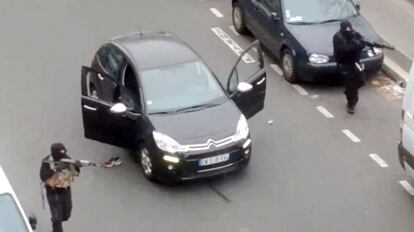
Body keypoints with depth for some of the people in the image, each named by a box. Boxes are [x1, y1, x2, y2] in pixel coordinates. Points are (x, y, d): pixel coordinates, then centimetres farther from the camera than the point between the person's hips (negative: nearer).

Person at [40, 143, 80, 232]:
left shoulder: (67, 159, -9)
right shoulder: (47, 161, -18)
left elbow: (76, 173, -9)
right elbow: (43, 177, -26)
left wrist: (77, 166, -32)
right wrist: (56, 169, -36)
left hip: (66, 191, 4)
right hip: (53, 192, -4)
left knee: (66, 215, 18)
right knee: (57, 217, -7)